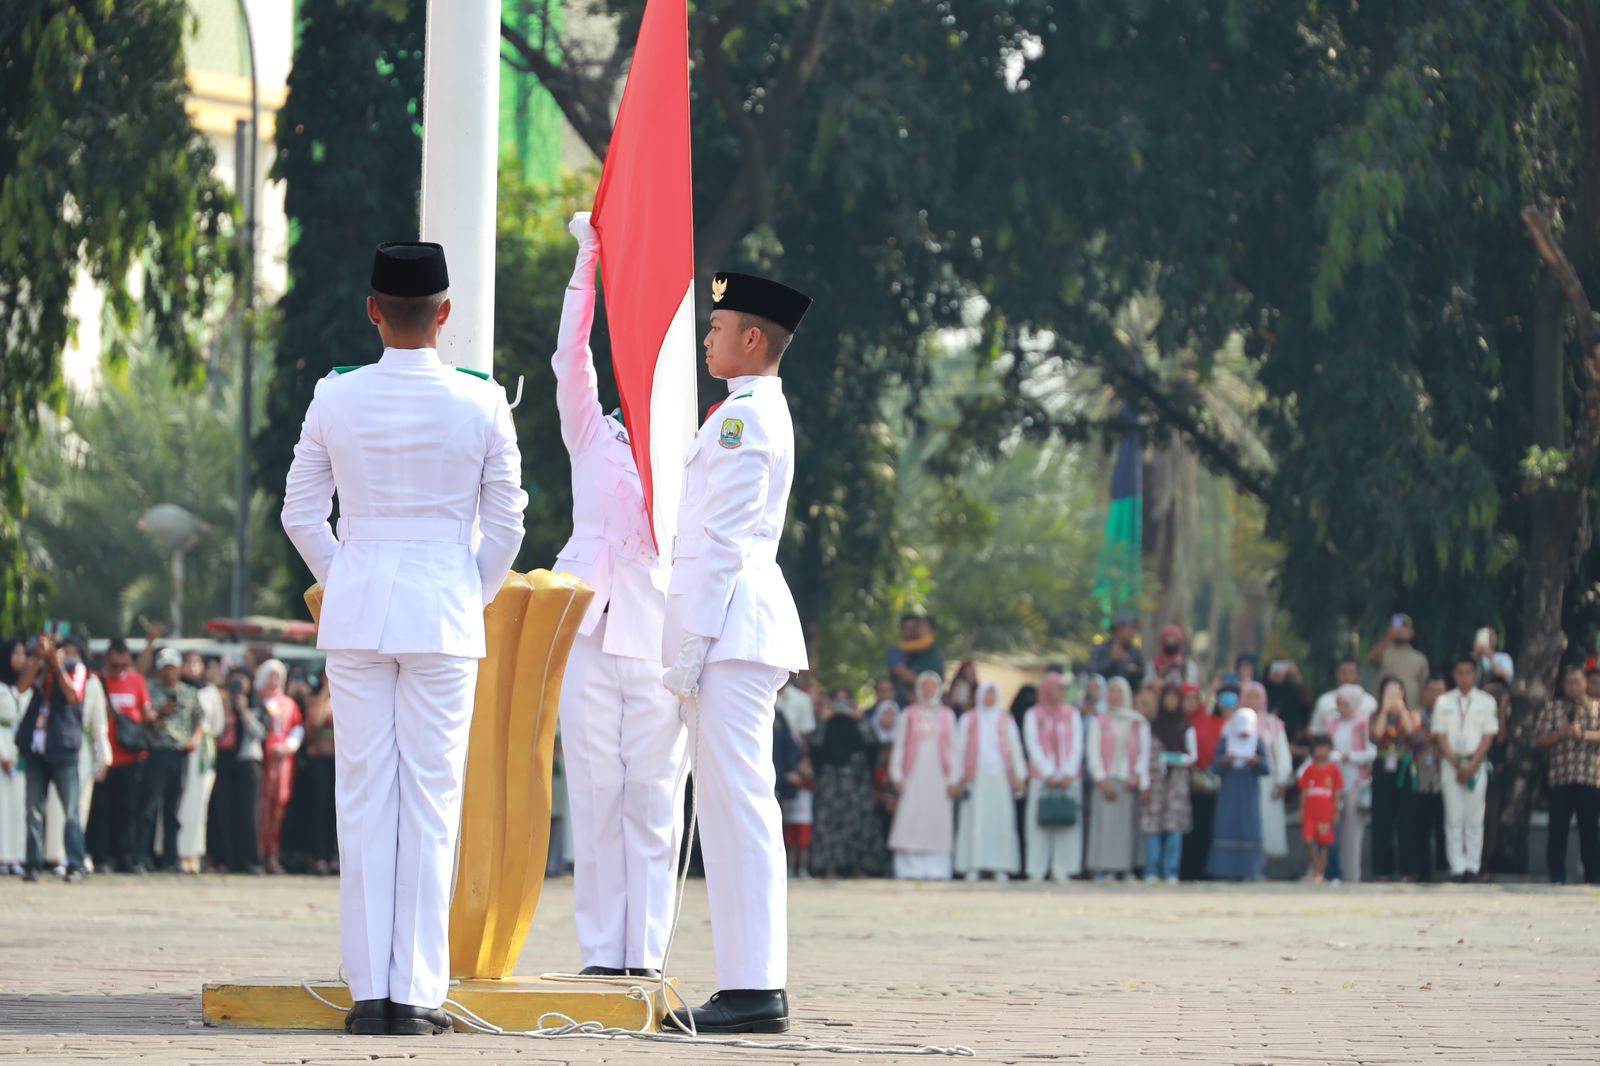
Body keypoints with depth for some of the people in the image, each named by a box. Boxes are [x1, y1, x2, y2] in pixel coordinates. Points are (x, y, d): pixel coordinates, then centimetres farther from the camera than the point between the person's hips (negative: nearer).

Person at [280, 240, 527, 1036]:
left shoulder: (335, 399, -2)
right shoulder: (480, 404, -4)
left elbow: (301, 512, 4)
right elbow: (506, 521, 2)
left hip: (356, 611, 1)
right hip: (444, 613, -1)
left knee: (363, 798, 4)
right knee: (431, 800, 1)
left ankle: (369, 989, 2)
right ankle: (416, 991, -1)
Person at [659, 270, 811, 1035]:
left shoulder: (744, 417, -11)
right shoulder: (761, 412, 21)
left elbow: (725, 542, -16)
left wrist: (690, 645, -17)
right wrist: (691, 641, 22)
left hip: (731, 627, -11)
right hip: (739, 631, 11)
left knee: (737, 806, -12)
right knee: (732, 808, 10)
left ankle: (756, 988, -15)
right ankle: (750, 986, 11)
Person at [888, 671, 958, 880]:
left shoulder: (947, 715, 12)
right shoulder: (907, 715, 8)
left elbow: (952, 748, 11)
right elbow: (898, 747, 7)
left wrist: (953, 779, 4)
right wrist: (897, 776, -2)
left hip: (939, 776, 1)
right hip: (914, 775, -1)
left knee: (938, 822, -5)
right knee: (910, 820, -10)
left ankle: (937, 870, -4)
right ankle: (910, 870, -9)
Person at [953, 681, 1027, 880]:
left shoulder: (1006, 721, 14)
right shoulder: (968, 720, 11)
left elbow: (1015, 748, 11)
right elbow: (960, 749, 9)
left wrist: (1020, 776, 3)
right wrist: (959, 777, 1)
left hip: (1000, 776, 1)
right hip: (976, 776, -1)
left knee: (1000, 821, -5)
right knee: (975, 821, -8)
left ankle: (1000, 868, -5)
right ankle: (973, 868, -8)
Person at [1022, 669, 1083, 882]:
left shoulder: (1071, 714, 11)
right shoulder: (1033, 715, 6)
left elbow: (1077, 745, 5)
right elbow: (1033, 746, -1)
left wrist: (1068, 774, -7)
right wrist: (1048, 774, -10)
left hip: (1069, 778, 2)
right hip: (1041, 777, -2)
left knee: (1068, 823, -4)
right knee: (1039, 823, -5)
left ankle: (1062, 870, -2)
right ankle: (1037, 871, -5)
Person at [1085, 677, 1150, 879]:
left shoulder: (1139, 724, 14)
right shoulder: (1099, 722, 12)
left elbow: (1144, 752, 8)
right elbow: (1093, 751, 4)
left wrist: (1137, 775, -7)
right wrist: (1102, 779, -8)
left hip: (1130, 782, 1)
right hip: (1106, 780, -1)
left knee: (1128, 823, -5)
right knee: (1105, 823, -11)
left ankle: (1124, 869, -5)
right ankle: (1101, 869, -14)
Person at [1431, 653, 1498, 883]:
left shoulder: (1486, 702, 4)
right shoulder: (1443, 702, 6)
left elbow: (1488, 737, 0)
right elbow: (1440, 736, 3)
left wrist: (1472, 766, -10)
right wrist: (1457, 765, -7)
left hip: (1476, 763, -1)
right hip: (1451, 762, 1)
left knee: (1474, 818, -1)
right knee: (1453, 818, -3)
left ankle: (1472, 867, 2)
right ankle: (1457, 867, -2)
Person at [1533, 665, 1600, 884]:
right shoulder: (1552, 708, 10)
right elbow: (1539, 741, 5)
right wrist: (1560, 733, -11)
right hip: (1560, 781, 0)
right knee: (1557, 831, -3)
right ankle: (1557, 877, 4)